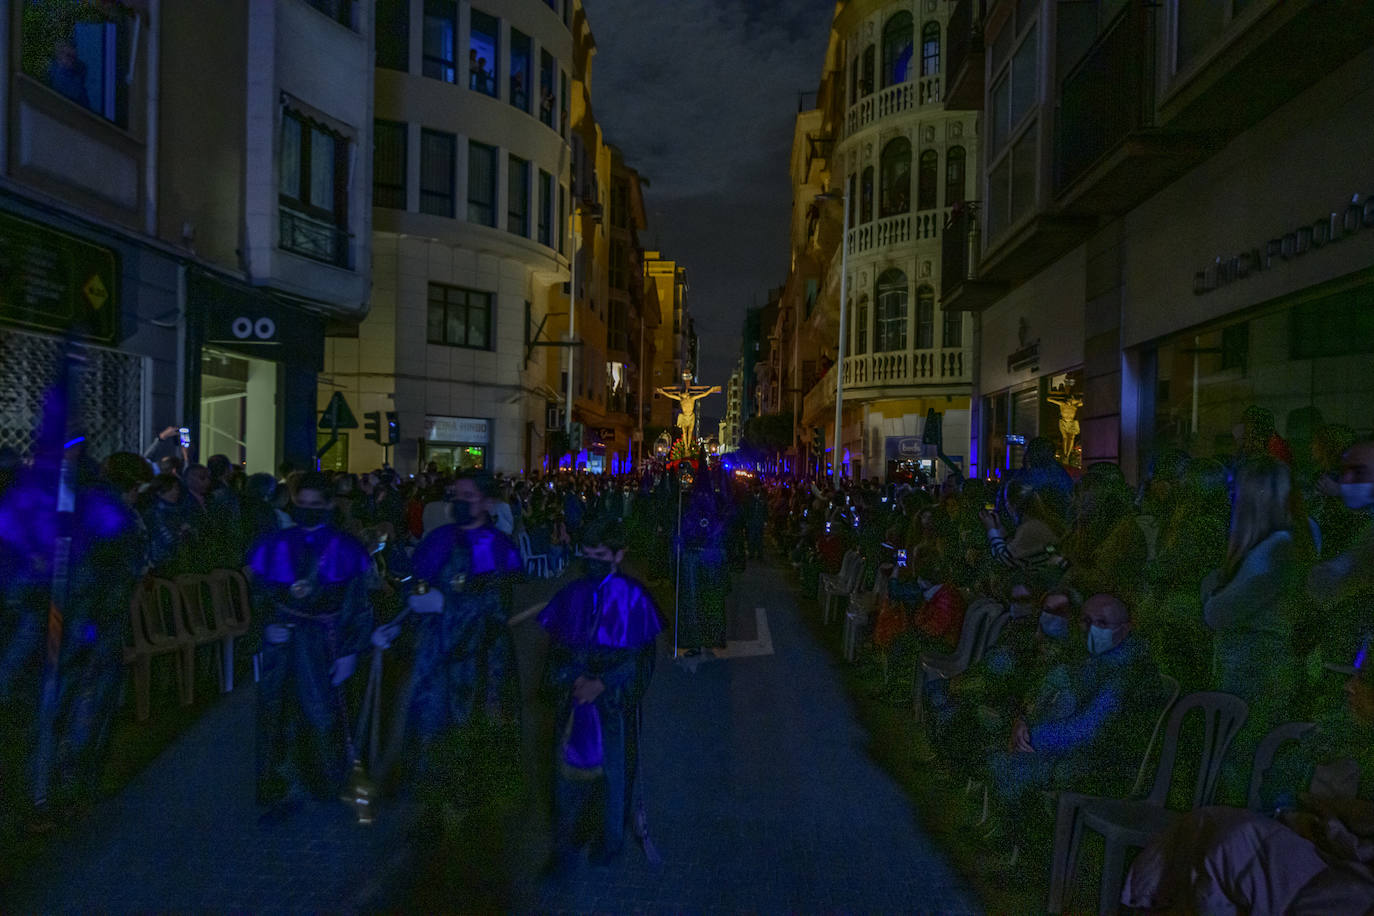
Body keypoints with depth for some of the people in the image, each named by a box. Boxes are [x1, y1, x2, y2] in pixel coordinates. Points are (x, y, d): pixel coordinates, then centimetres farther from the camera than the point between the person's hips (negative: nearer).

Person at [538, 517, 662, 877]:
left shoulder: (633, 597, -8)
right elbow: (557, 648, 4)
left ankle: (612, 839, 33)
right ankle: (564, 847, 20)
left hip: (616, 701, -2)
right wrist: (574, 678, -13)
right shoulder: (572, 595, 1)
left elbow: (641, 656, -8)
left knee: (615, 769, 11)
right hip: (574, 698, 2)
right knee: (569, 767, 4)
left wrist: (602, 684, -16)